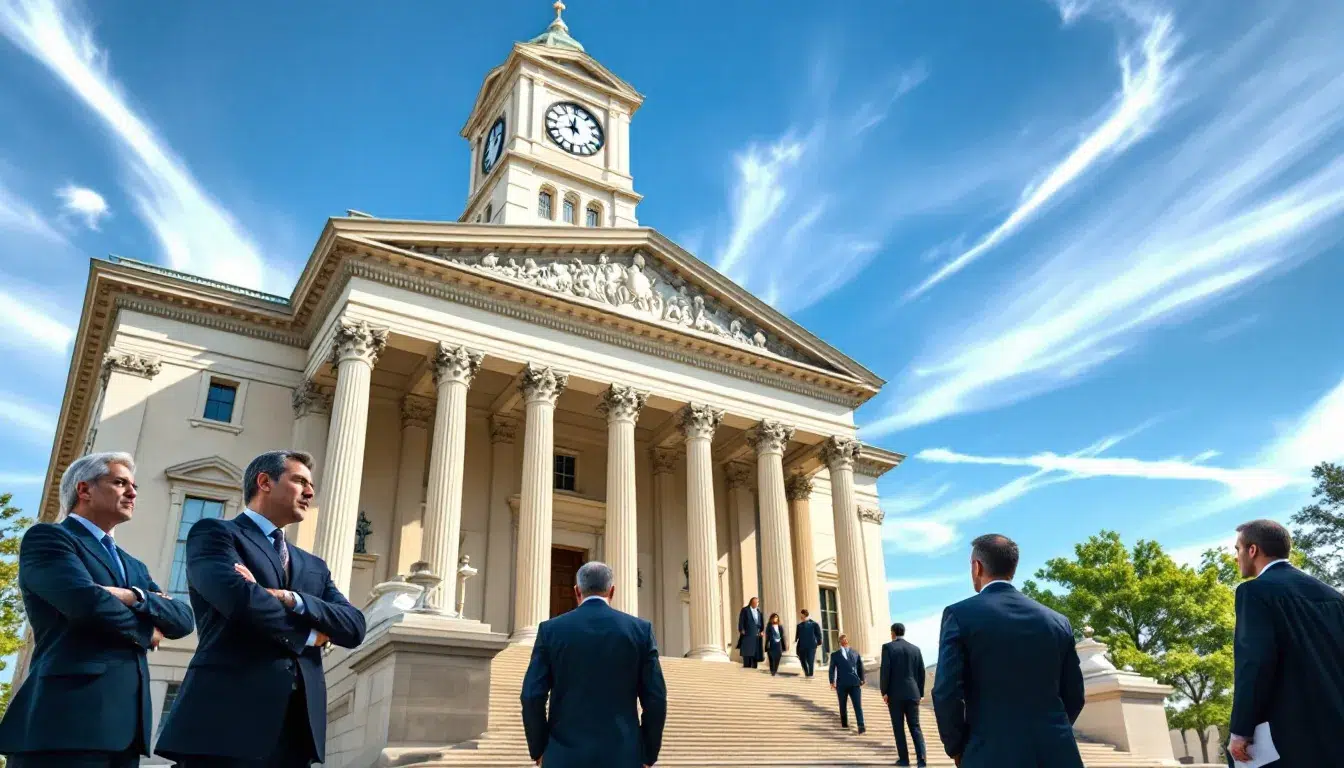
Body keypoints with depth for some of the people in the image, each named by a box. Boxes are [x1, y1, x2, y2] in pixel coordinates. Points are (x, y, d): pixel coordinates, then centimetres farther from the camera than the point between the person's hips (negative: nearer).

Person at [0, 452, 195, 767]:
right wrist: (146, 633, 1)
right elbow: (87, 600, -15)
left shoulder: (133, 565, 26)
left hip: (124, 722, 7)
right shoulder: (46, 537, 3)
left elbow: (183, 619, 11)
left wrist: (135, 597, -6)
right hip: (68, 717, -7)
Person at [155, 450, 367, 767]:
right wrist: (308, 634, -1)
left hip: (296, 725, 6)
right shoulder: (215, 532, 4)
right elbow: (240, 598, -16)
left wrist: (290, 598, -9)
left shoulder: (314, 566, 23)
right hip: (230, 715, -6)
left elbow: (355, 626, 7)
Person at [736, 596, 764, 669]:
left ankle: (754, 667, 7)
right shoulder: (745, 610, 0)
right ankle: (746, 667, -2)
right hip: (747, 634, -5)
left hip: (757, 635, 5)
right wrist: (741, 630, -13)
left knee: (756, 652, 3)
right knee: (747, 652, -5)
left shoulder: (758, 611, 15)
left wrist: (762, 631, 0)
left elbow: (761, 622, 12)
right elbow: (741, 621, -5)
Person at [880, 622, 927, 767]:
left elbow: (885, 670, -12)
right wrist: (920, 693, 16)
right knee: (915, 727, 6)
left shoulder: (888, 647, -5)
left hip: (895, 694, -3)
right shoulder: (915, 648, 8)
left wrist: (884, 692, -5)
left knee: (898, 727, 7)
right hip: (912, 694, 3)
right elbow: (921, 672, 9)